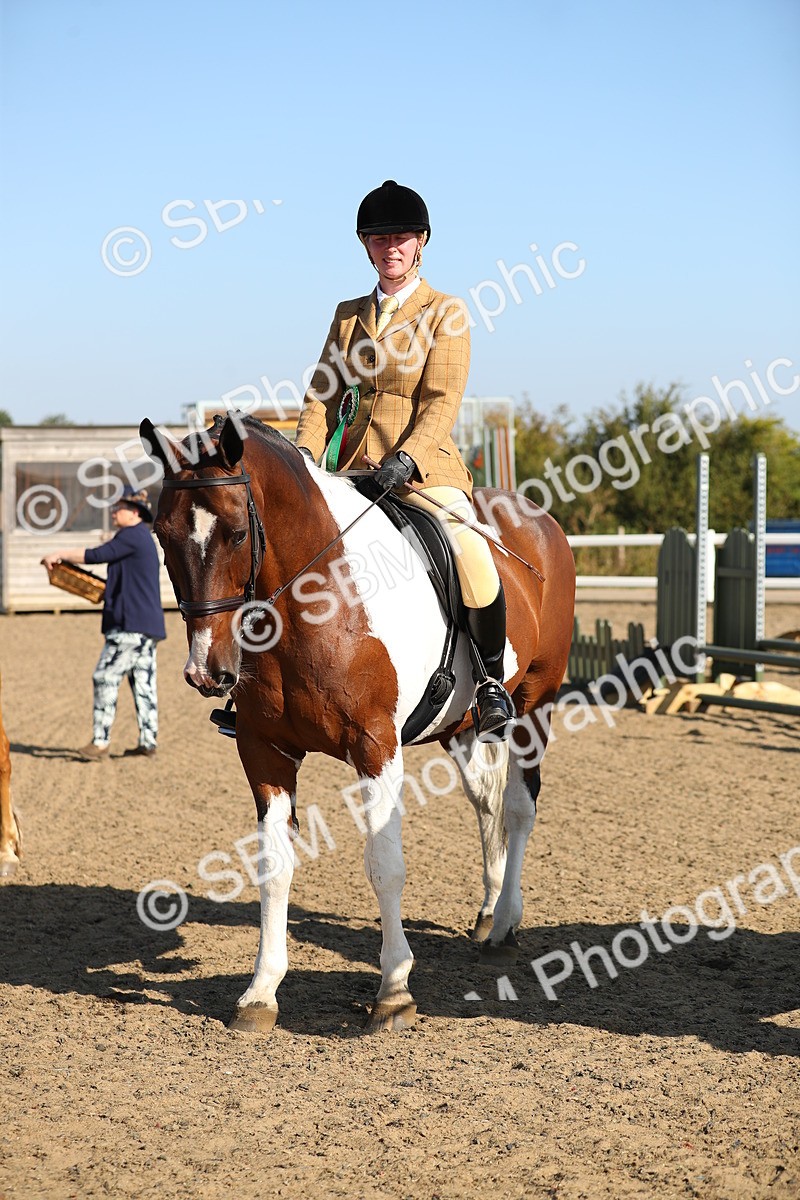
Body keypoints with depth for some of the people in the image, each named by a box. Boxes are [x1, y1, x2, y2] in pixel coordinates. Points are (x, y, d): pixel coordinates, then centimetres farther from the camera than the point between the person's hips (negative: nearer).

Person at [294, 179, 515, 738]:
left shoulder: (447, 314, 1)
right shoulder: (349, 314, 15)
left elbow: (443, 403, -8)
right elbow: (323, 395, 12)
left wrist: (406, 458, -24)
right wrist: (304, 454, -6)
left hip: (422, 467, -5)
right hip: (351, 470, 5)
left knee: (472, 558, -30)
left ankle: (492, 681, -9)